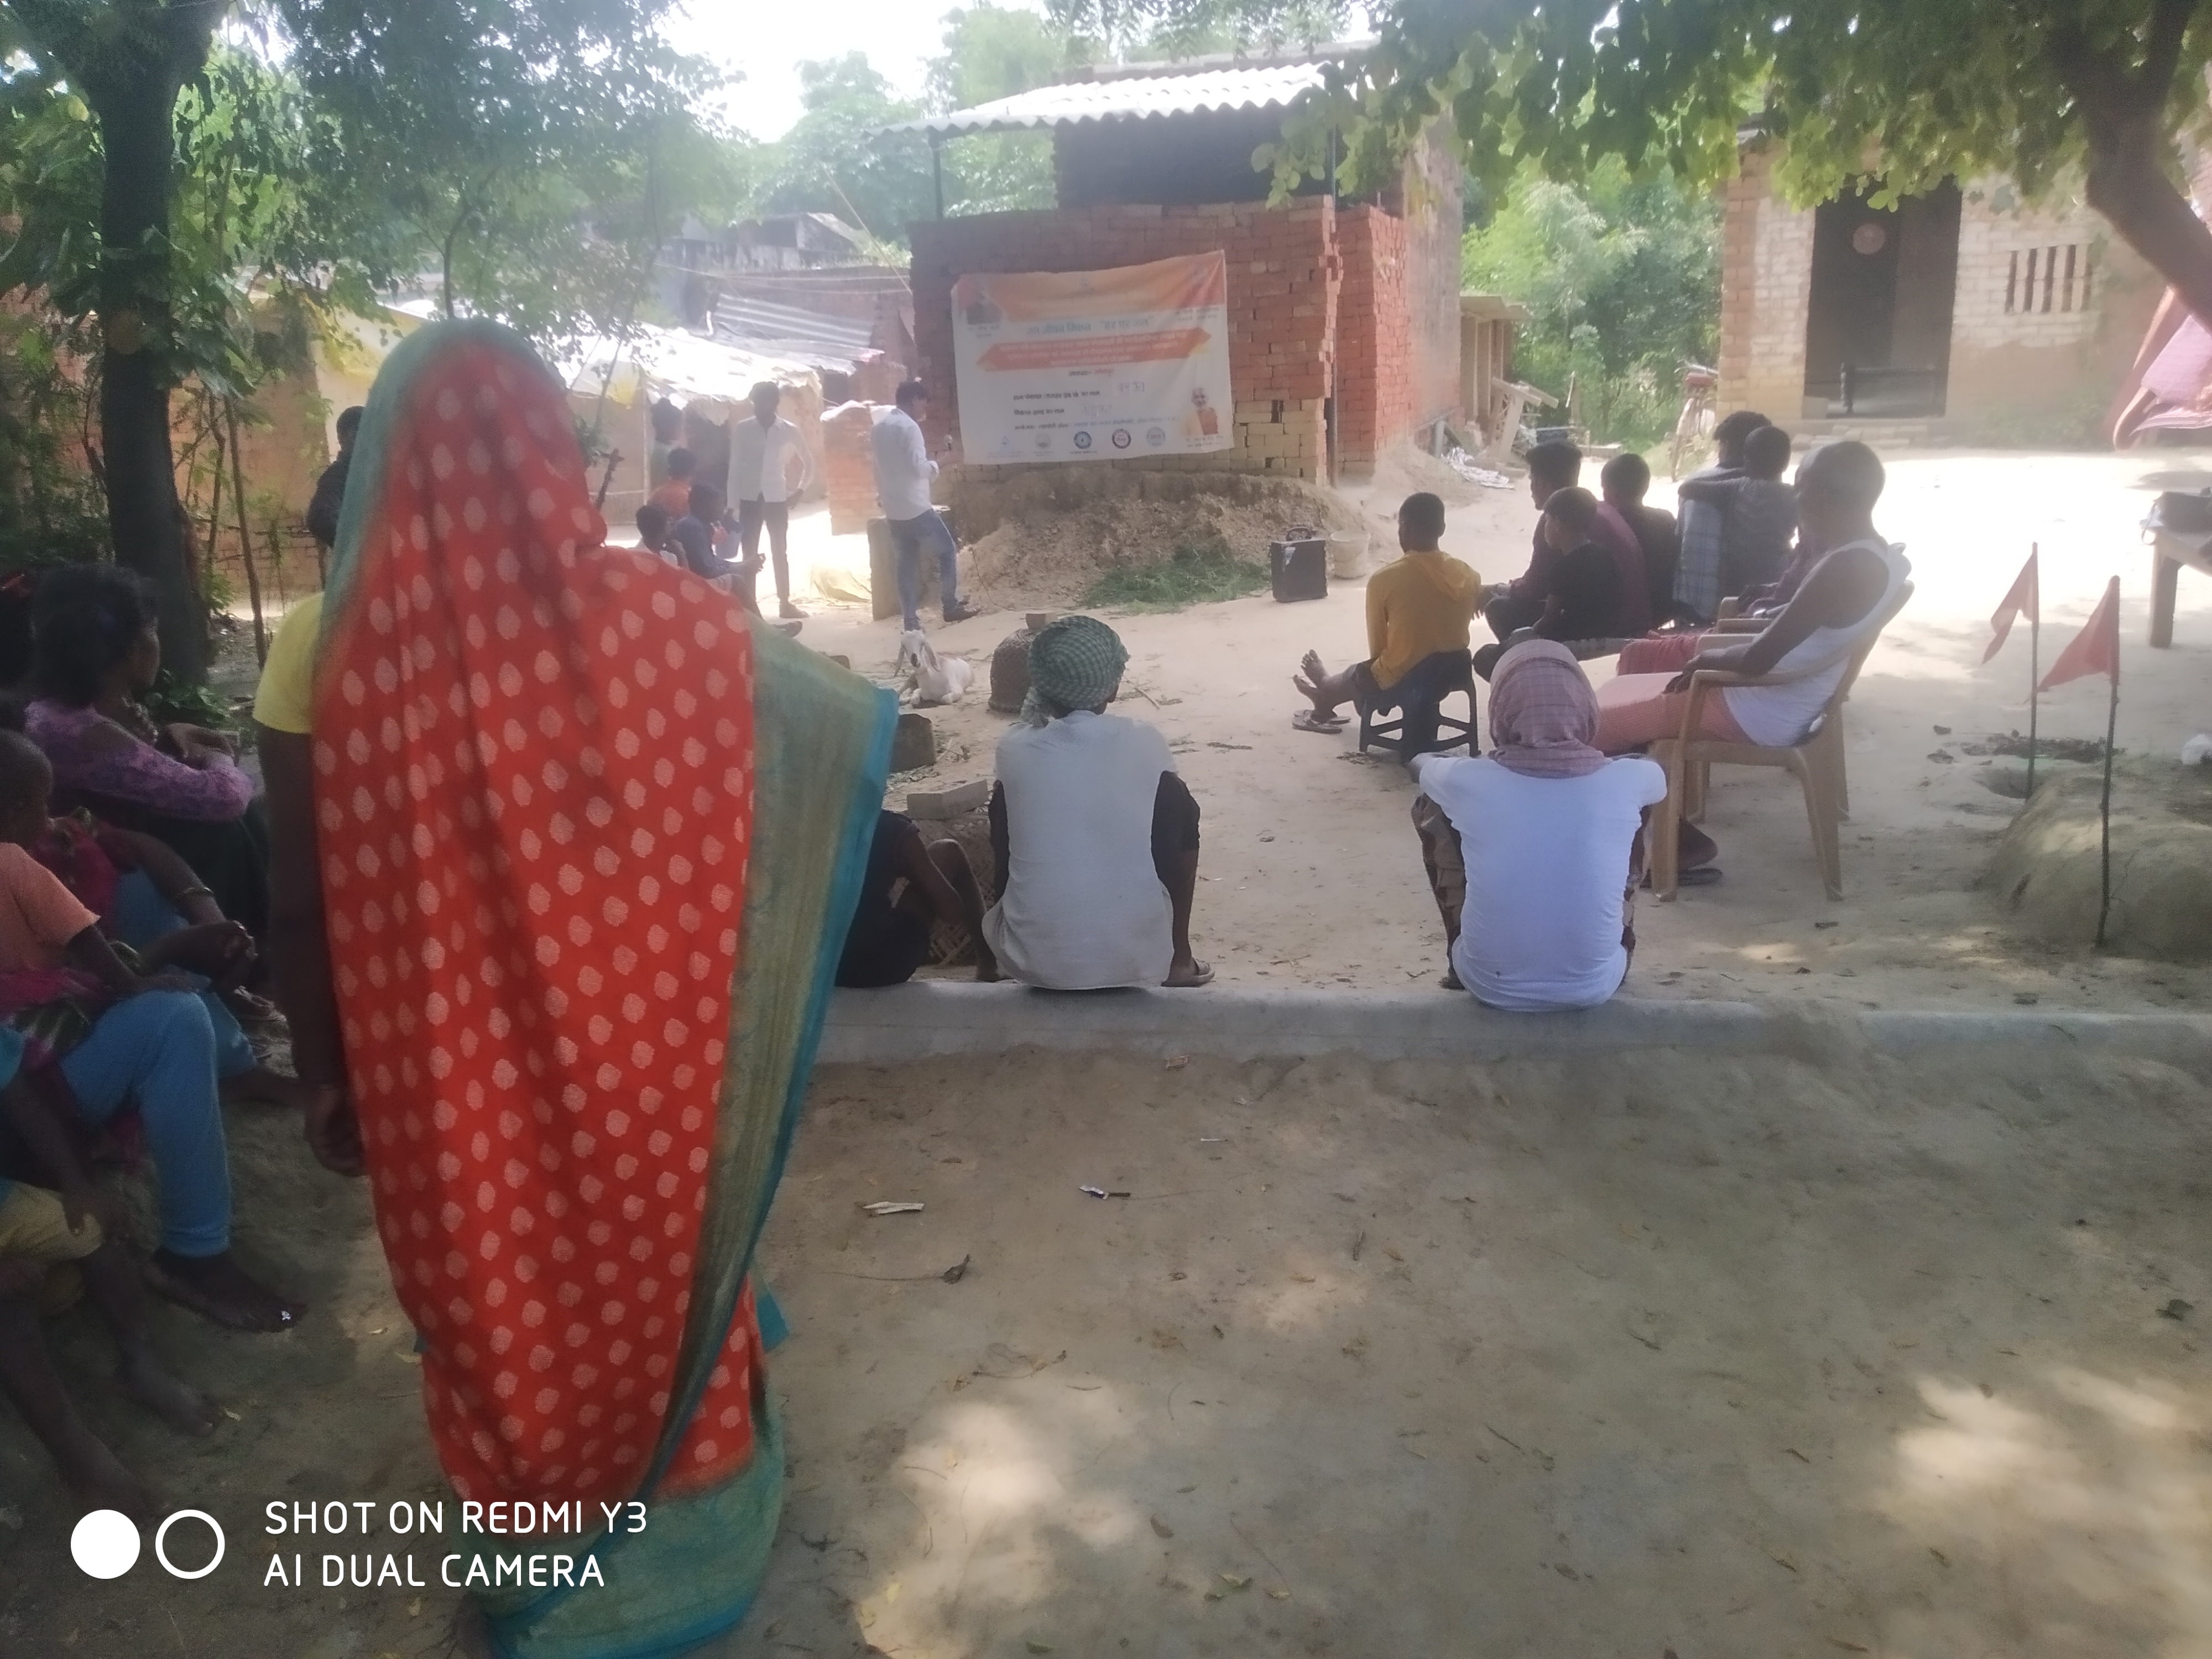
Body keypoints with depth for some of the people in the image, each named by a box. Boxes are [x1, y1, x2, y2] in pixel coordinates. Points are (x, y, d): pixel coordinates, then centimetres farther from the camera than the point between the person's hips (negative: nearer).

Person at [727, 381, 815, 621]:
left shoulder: (789, 431, -1)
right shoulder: (742, 429, -2)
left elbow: (808, 462, 12)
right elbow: (735, 467, -1)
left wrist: (801, 489, 4)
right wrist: (733, 504, -5)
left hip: (777, 499, 1)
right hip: (750, 498, -1)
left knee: (780, 552, 7)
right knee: (750, 554, 1)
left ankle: (785, 603, 14)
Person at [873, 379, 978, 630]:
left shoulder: (879, 428, 12)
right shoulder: (909, 427, -14)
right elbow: (918, 467, -20)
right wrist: (935, 464, -2)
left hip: (893, 510, 8)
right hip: (916, 508, -8)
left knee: (907, 564, 9)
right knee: (948, 551, 7)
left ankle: (911, 621, 7)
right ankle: (951, 607, 12)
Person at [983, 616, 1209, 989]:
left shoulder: (1013, 748, -2)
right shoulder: (1143, 743, -5)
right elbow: (1173, 819, 14)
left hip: (1031, 961, 1)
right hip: (1137, 958, -1)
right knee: (1180, 809, 22)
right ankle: (1179, 960, 34)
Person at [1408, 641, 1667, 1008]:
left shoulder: (1469, 781, -15)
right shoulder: (1623, 782, -13)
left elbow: (1419, 763, 11)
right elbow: (1658, 776, 14)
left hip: (1490, 985, -1)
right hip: (1594, 987, 1)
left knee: (1432, 809, 13)